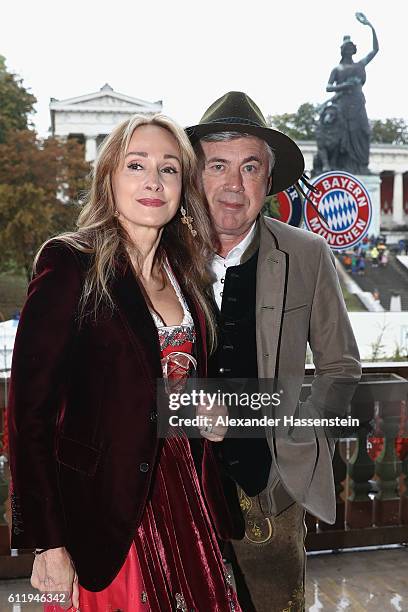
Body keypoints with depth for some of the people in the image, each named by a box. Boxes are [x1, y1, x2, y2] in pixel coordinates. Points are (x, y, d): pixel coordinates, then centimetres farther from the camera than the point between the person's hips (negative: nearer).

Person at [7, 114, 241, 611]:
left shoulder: (183, 270, 7)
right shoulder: (70, 263, -13)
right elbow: (31, 410, -15)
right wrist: (48, 544, -16)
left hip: (181, 496, 6)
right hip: (105, 511, -6)